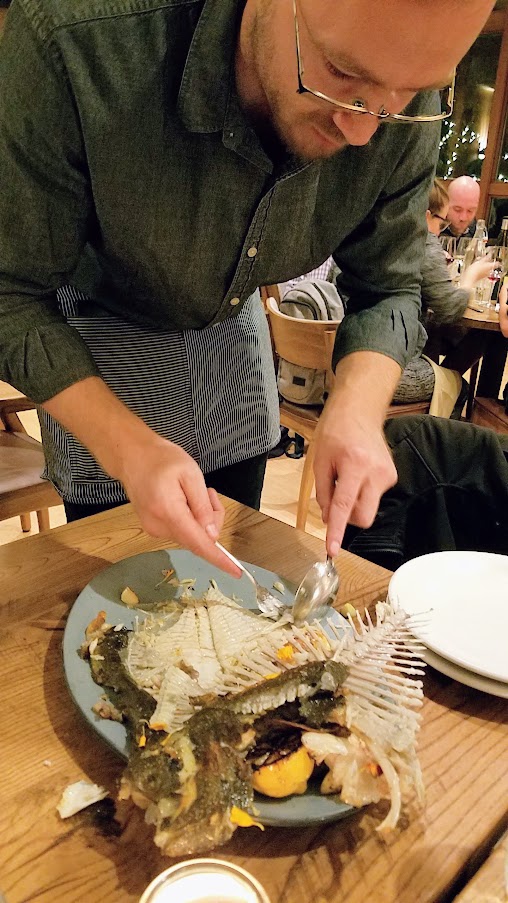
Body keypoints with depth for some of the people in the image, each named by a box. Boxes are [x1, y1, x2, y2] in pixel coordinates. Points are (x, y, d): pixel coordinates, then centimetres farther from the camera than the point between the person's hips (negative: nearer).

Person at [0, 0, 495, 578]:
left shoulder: (406, 116, -24)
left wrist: (356, 406, -32)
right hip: (102, 338, -2)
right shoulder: (71, 47, -37)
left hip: (234, 327, 3)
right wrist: (128, 449, -41)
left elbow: (389, 289, -13)